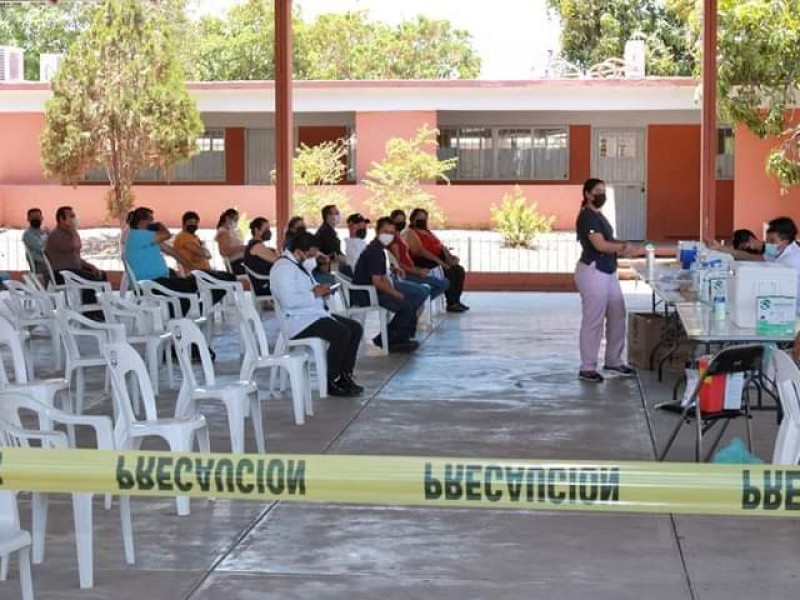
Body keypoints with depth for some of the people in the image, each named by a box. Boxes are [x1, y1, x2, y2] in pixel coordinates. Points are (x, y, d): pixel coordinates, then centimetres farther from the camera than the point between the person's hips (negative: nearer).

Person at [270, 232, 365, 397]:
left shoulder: (302, 265, 18)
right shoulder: (283, 267, -15)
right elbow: (289, 300, -28)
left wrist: (321, 290, 7)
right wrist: (314, 293, -16)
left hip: (315, 314, 11)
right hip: (297, 321, -11)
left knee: (355, 328, -2)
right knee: (341, 333, -28)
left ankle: (345, 376, 0)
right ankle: (331, 382, -16)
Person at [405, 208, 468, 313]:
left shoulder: (428, 232, 22)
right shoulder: (411, 233, -6)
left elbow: (441, 246, 17)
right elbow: (420, 250, -19)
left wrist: (449, 256, -3)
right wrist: (438, 260, -26)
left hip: (437, 259, 9)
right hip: (423, 262, -9)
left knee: (459, 270, -6)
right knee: (449, 271, -26)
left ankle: (456, 300, -2)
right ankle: (451, 304, -21)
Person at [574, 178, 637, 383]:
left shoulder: (598, 215, 16)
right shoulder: (587, 217, -16)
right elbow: (600, 245, -23)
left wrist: (619, 246, -4)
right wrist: (623, 246, -8)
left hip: (608, 272, 10)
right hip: (592, 272, -10)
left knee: (617, 316, 15)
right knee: (593, 321, -4)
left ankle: (613, 361, 27)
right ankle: (587, 368, 3)